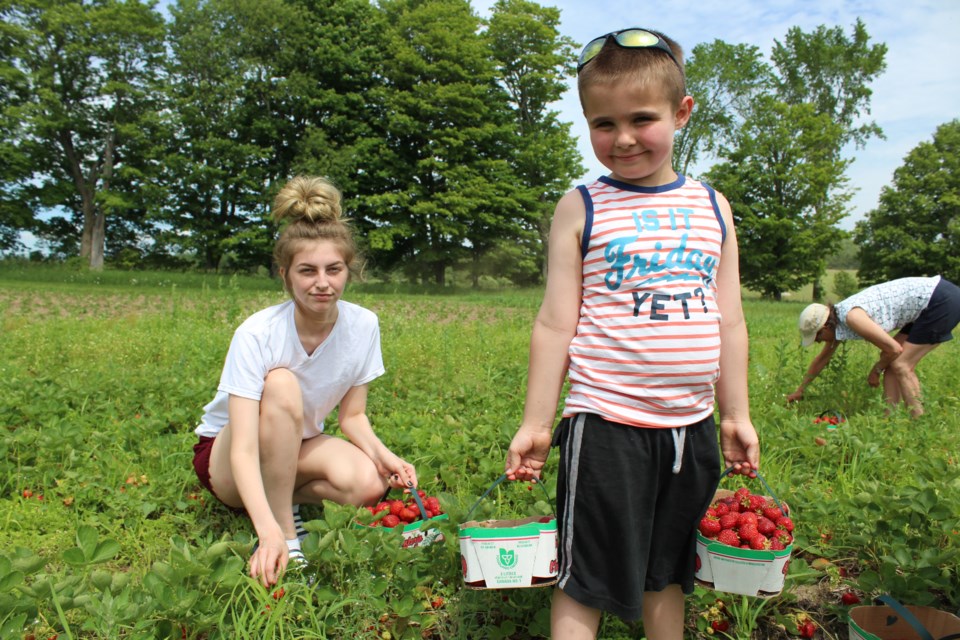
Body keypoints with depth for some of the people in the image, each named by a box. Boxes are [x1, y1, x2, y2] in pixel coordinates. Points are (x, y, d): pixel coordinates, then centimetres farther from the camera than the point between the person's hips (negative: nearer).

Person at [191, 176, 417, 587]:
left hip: (297, 447, 3)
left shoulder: (363, 326, -15)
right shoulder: (257, 335, -29)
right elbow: (244, 450, -35)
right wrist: (270, 532, -48)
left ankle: (284, 497, 0)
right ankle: (283, 529, -21)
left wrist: (381, 453, -27)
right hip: (224, 457, -3)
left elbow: (352, 416, -6)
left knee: (368, 484, -29)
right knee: (281, 384, -35)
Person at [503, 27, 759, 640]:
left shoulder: (712, 206, 7)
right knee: (586, 579, 5)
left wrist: (737, 415, 11)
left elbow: (729, 322, 10)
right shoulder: (582, 208, -3)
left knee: (666, 572, 20)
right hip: (605, 425, -4)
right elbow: (555, 324, -4)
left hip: (690, 427, 4)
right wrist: (536, 424, -4)